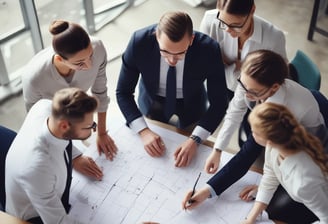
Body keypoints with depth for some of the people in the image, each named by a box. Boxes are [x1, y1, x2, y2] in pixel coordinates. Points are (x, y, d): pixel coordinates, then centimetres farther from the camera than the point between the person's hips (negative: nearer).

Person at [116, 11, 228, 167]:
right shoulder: (139, 42, -34)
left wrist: (195, 140, -37)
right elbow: (123, 92, -22)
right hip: (152, 100, 0)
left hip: (191, 103, 0)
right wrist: (143, 131, -34)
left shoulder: (209, 49, -35)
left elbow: (219, 102, -25)